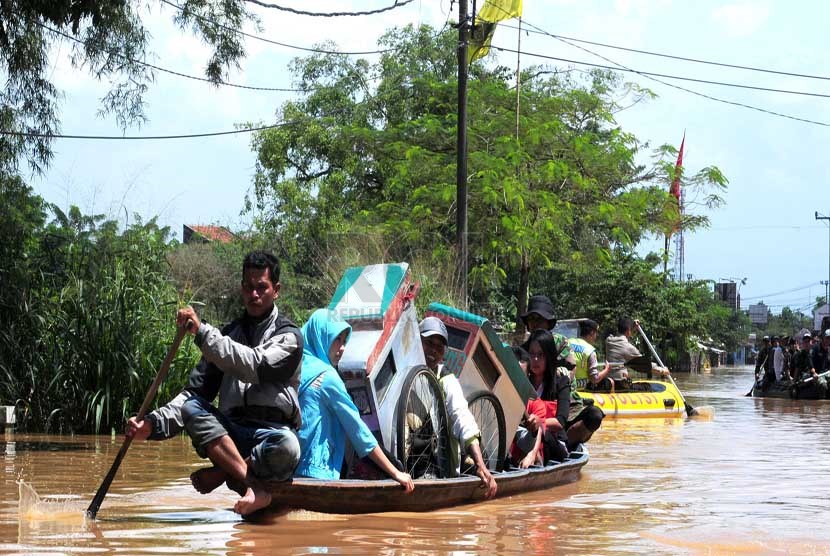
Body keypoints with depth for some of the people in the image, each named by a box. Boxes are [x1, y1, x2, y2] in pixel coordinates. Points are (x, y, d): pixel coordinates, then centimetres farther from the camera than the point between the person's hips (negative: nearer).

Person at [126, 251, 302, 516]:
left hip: (272, 433, -4)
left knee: (287, 446, -39)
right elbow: (196, 391, 8)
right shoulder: (228, 334, 15)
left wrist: (202, 332, -23)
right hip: (230, 436, 4)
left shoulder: (289, 336, 1)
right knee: (191, 407, -25)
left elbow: (255, 366, -19)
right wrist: (153, 424, -9)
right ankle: (254, 485, -37)